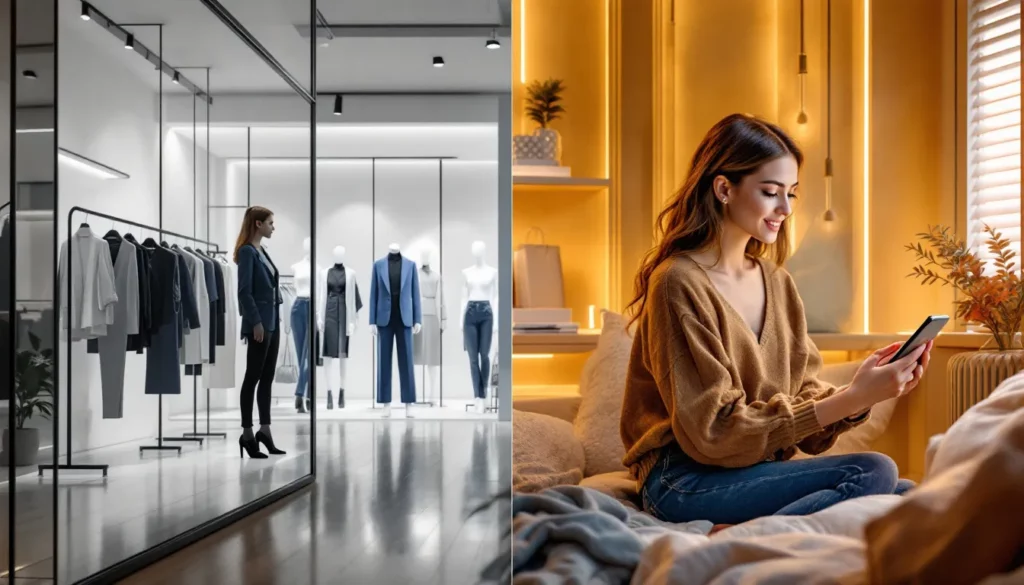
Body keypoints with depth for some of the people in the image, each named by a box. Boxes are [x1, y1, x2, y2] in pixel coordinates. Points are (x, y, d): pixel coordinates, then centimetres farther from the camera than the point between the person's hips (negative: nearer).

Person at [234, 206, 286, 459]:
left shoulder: (262, 251, 15)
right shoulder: (247, 251, -10)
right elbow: (245, 291, -16)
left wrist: (272, 321, 16)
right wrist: (255, 322, -20)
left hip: (272, 320, 9)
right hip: (259, 322, -9)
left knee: (267, 378, 10)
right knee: (253, 377, -2)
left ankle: (264, 431, 16)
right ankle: (247, 433, 4)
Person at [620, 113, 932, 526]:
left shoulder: (777, 281, 12)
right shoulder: (679, 282, -12)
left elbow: (804, 399, 8)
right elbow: (715, 431, -16)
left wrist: (864, 394, -14)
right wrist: (852, 398, -20)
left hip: (756, 470, 8)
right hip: (686, 480, -8)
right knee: (872, 473, -21)